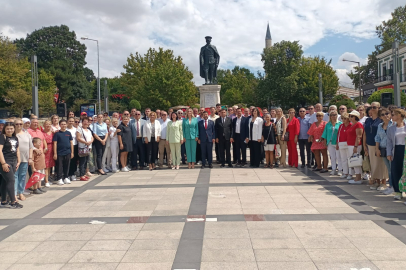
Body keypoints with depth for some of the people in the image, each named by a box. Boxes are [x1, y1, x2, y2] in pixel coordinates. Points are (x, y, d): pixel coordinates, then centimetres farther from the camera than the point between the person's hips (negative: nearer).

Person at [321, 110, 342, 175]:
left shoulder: (340, 124, 3)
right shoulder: (328, 124, 12)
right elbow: (325, 134, 15)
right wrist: (325, 142, 9)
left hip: (337, 143, -3)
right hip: (330, 143, 3)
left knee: (339, 157, -3)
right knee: (332, 157, 7)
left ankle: (340, 170, 3)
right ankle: (333, 169, 15)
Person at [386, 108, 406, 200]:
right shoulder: (391, 128, 10)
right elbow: (389, 142, 8)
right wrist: (389, 153, -2)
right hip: (396, 151, 3)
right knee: (395, 171, 2)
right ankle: (398, 191, 13)